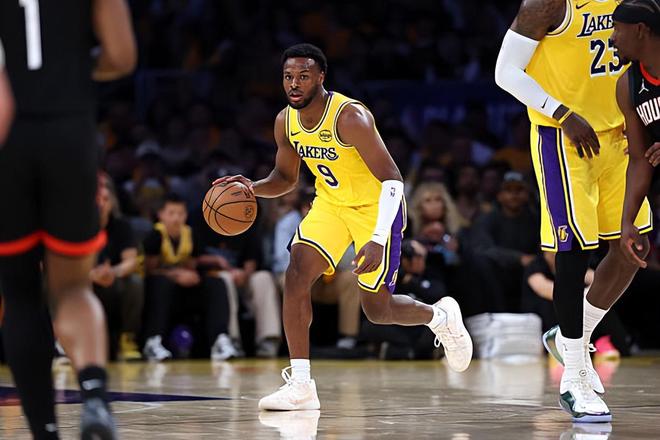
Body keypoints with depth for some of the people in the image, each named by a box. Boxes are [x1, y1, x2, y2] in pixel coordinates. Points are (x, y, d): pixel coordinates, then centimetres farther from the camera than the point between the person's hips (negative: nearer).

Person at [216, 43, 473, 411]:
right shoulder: (286, 122, -7)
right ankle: (301, 385, -17)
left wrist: (378, 240, -39)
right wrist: (253, 188, -14)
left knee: (377, 309, 0)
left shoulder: (350, 117, -29)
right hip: (331, 203, 6)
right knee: (297, 273, -18)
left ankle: (442, 317, 34)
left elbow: (392, 179, -29)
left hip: (376, 206, -6)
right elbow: (286, 179, 9)